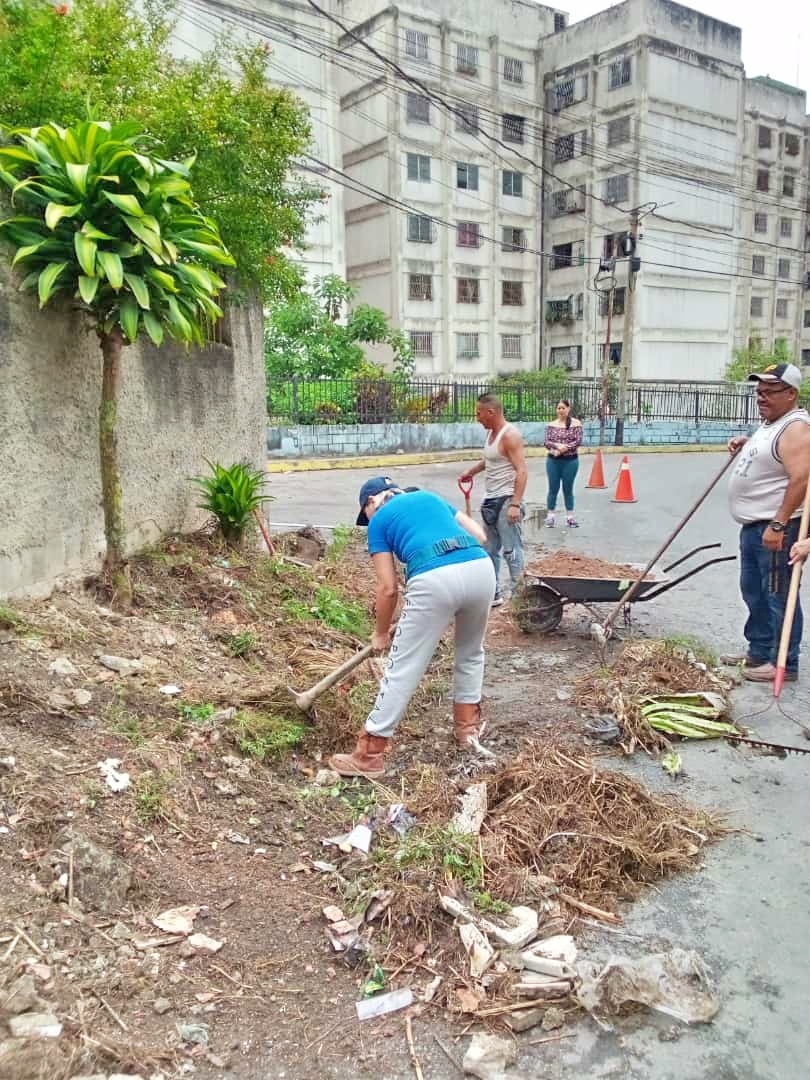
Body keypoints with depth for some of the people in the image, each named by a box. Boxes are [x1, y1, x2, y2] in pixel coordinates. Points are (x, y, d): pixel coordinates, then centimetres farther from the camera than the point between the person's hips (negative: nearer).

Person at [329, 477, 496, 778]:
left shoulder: (379, 521, 18)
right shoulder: (430, 497, 31)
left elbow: (388, 588, 13)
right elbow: (480, 535, 25)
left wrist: (381, 633, 26)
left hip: (435, 580, -5)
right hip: (481, 568, 5)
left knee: (403, 668, 5)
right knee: (471, 651, 30)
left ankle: (369, 754, 13)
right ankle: (468, 725, 41)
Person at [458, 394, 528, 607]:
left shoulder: (510, 435, -15)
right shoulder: (491, 432, 12)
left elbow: (521, 472, -22)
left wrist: (515, 504, -28)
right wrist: (471, 472, 39)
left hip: (506, 501, -10)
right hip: (491, 501, 10)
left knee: (511, 550, -7)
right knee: (489, 550, 14)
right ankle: (494, 594, 23)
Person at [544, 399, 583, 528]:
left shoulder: (576, 424, -2)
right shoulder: (551, 425, 4)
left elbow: (578, 441, -10)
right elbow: (546, 442, -1)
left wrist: (562, 449, -17)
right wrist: (557, 445, -20)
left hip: (570, 461, -1)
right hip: (553, 460, 2)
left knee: (568, 489, 8)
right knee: (553, 488, 6)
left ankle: (570, 516, 16)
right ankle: (550, 515, 12)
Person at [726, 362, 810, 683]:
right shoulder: (770, 424, 15)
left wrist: (778, 525, -28)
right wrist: (746, 444, 15)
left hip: (776, 528, -11)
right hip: (754, 525, 11)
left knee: (778, 596, -4)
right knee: (754, 592, 18)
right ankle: (759, 653, 31)